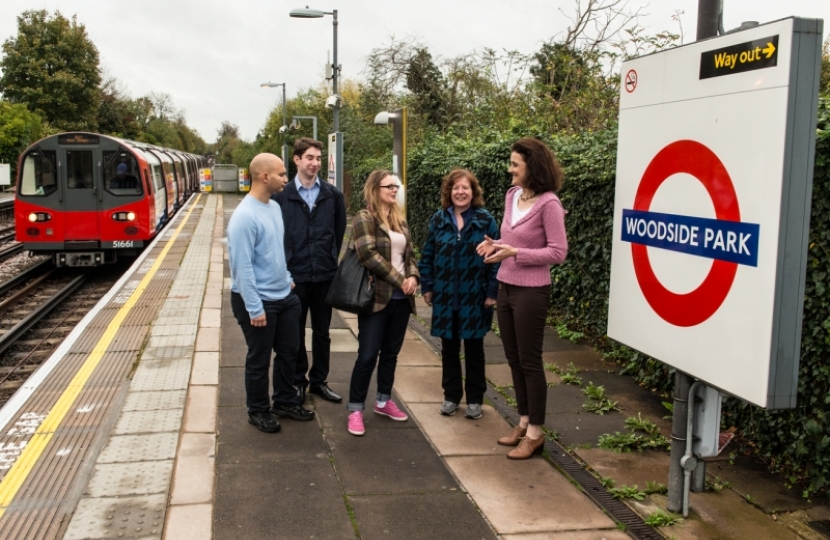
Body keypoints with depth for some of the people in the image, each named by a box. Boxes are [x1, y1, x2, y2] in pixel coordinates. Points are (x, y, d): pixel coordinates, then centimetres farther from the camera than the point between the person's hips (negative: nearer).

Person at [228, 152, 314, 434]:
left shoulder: (275, 207, 5)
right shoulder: (245, 216, -22)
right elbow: (242, 266, -23)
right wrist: (254, 308, -22)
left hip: (284, 296, 8)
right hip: (259, 301, -8)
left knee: (288, 352, 18)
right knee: (259, 359, 8)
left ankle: (286, 402, 36)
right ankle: (258, 411, 25)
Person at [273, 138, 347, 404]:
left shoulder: (333, 195, 1)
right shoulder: (281, 195, -5)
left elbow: (340, 231, 7)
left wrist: (331, 259, 5)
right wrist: (284, 268, -5)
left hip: (325, 274, 2)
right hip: (294, 275, -2)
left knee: (322, 331, 13)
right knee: (295, 332, 10)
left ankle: (319, 381, 26)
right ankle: (298, 381, 24)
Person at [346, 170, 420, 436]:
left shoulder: (400, 220, 15)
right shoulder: (364, 218, -8)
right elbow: (368, 255, -18)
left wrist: (413, 276, -3)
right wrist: (400, 280, -17)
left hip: (401, 298, 7)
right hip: (376, 297, -7)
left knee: (391, 352, 14)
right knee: (368, 354, -4)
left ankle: (384, 401, 28)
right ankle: (355, 409, 7)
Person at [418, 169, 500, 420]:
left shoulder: (485, 220, -5)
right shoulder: (439, 219, 1)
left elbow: (495, 258, -6)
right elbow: (427, 256, 6)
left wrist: (492, 292, -10)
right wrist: (426, 287, 2)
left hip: (474, 297, -2)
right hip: (445, 296, 2)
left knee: (474, 348, 9)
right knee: (449, 347, 11)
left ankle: (475, 399, 22)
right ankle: (451, 396, 25)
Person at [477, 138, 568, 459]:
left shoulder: (548, 203, -16)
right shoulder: (512, 196, 6)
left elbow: (558, 252, -17)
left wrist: (514, 253, -22)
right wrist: (495, 245, -2)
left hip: (531, 292, -8)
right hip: (505, 288, 8)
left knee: (530, 361, 2)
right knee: (513, 359, 15)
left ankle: (535, 433, 16)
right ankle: (524, 423, 30)